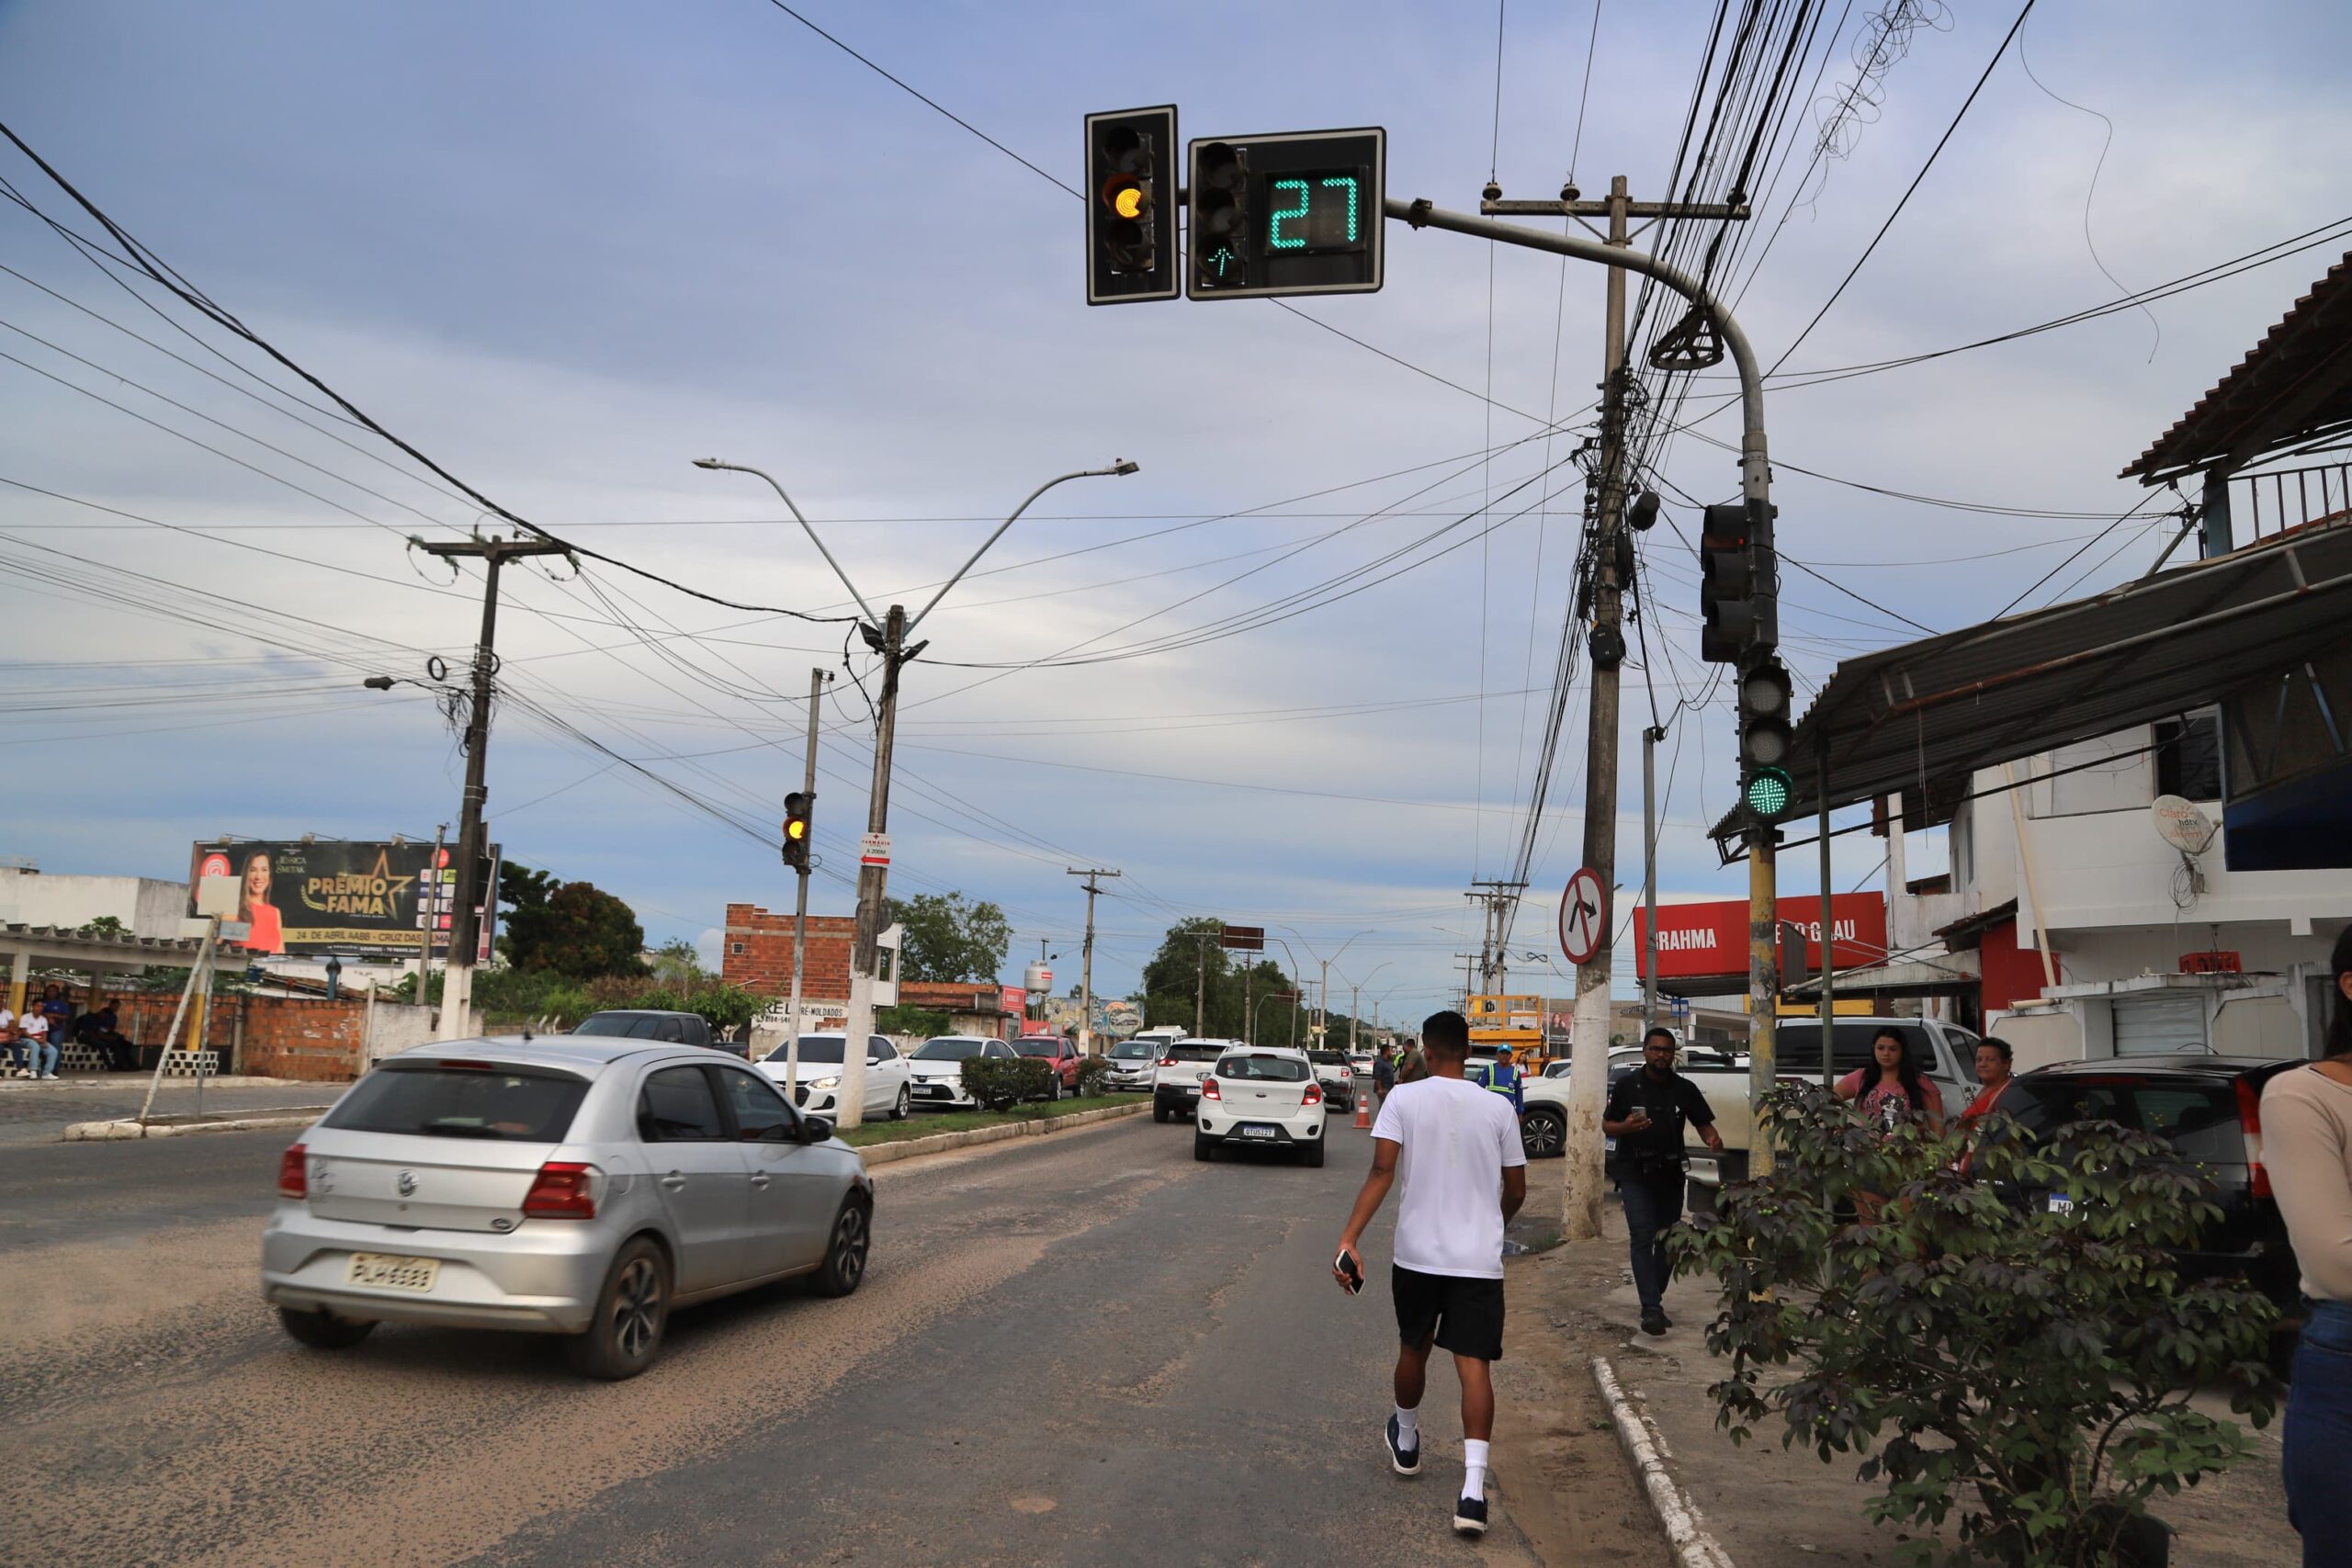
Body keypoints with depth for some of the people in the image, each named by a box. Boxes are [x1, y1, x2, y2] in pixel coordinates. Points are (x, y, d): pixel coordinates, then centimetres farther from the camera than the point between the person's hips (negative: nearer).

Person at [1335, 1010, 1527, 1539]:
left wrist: (1349, 1238, -18)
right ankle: (1473, 1487, -13)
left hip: (1417, 1253, 0)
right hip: (1479, 1259, 0)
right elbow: (1516, 1191, 7)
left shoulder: (1404, 1098, -6)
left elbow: (1382, 1172, -16)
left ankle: (1406, 1443, 42)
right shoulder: (1498, 1109, 0)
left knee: (1413, 1349, 20)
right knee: (1474, 1365, -1)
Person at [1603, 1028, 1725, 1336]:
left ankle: (1653, 1303, 24)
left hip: (1670, 1174, 4)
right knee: (1643, 1237, -13)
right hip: (1635, 1174, -4)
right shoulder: (1627, 1085, -2)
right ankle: (1651, 1308, -18)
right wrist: (1626, 1126, -20)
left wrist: (1713, 1139, -16)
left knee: (1667, 1240, 11)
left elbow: (1703, 1123, 7)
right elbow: (1607, 1125, 2)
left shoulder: (1685, 1089, 5)